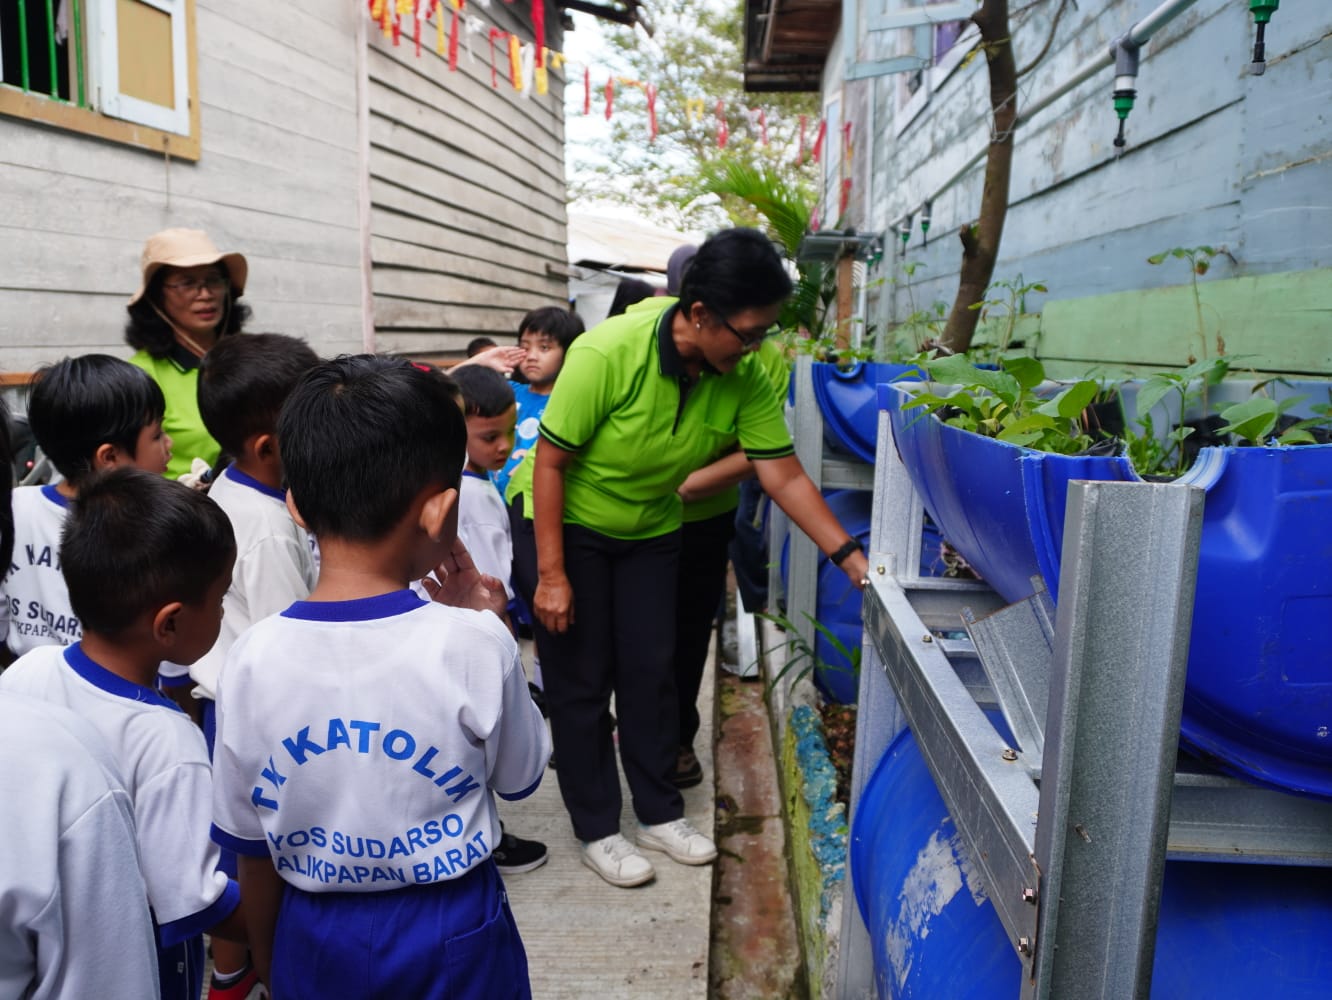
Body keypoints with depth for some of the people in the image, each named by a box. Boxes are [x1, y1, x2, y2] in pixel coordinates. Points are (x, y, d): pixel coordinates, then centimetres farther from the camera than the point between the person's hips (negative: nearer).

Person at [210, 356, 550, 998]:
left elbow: (252, 849, -4)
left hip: (315, 947, 2)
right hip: (452, 945, -1)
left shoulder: (253, 658, -17)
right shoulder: (474, 644, -24)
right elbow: (519, 776, -5)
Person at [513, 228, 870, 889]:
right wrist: (550, 575, -22)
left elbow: (783, 475, -13)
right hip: (567, 526, -4)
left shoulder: (746, 378, -17)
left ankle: (659, 814, 28)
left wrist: (849, 555, -20)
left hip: (651, 532, 5)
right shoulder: (607, 353, -32)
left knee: (651, 671, 10)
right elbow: (549, 461, -24)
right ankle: (596, 831, 20)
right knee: (580, 681, 3)